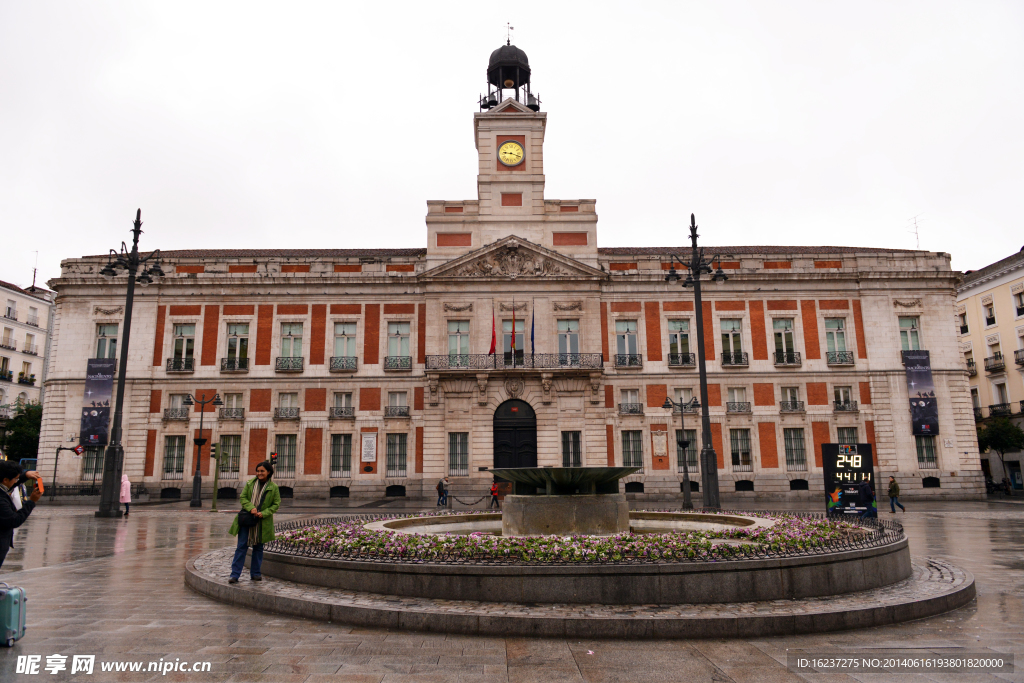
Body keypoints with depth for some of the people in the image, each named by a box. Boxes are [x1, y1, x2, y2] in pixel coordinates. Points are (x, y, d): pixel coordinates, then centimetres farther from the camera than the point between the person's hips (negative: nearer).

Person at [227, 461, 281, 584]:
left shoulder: (273, 487, -2)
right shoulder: (250, 483, 2)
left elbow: (276, 504, 1)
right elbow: (243, 497, 2)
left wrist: (264, 513, -13)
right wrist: (251, 508, -15)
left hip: (262, 522, 0)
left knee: (258, 547, 10)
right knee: (241, 546, -2)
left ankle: (255, 573, 22)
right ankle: (235, 575, 2)